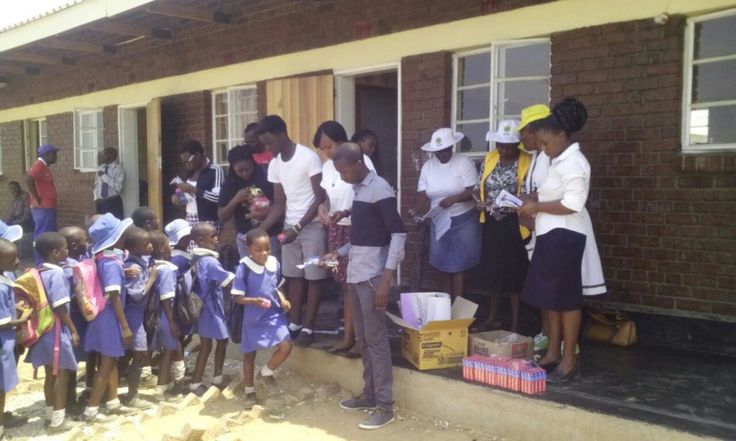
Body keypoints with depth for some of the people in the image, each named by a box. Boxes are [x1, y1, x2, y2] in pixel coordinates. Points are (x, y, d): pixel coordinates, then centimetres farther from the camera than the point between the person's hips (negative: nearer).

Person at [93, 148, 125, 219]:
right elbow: (96, 184, 18)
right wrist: (96, 199, 5)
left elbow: (118, 187, -21)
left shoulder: (118, 168, -9)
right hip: (100, 202, 6)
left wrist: (104, 176, -20)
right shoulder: (100, 168, 11)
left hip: (113, 202, -6)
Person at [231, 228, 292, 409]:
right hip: (253, 318, -2)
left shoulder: (274, 263, -5)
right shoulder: (244, 267, -18)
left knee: (286, 346, -14)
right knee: (249, 354, 13)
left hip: (274, 315, 3)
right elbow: (237, 297, -15)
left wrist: (283, 300, -6)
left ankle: (266, 372, 16)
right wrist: (256, 301, -29)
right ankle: (250, 391, 34)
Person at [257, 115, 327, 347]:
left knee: (313, 277, 0)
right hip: (290, 225, 6)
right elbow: (279, 204, 10)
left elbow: (320, 198, -16)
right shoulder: (274, 165, 6)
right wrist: (260, 229, -3)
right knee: (293, 276, 9)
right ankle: (295, 323, 18)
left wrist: (298, 227, -20)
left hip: (312, 225, -6)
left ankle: (308, 327, 7)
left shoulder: (308, 157, -15)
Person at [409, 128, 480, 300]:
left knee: (459, 266, -2)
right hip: (438, 222, 5)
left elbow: (473, 191, -16)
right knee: (444, 266, 11)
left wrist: (453, 199, -31)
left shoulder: (464, 162, -9)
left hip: (463, 222, -4)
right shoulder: (428, 166, 4)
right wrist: (416, 211, -20)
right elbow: (422, 194, -2)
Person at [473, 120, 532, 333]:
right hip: (491, 222, 5)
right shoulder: (489, 158, 6)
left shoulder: (527, 162, -10)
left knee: (514, 272, 1)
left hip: (514, 224, -5)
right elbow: (480, 187, 12)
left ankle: (515, 323, 13)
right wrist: (482, 202, -8)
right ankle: (492, 318, 27)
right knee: (493, 269, 14)